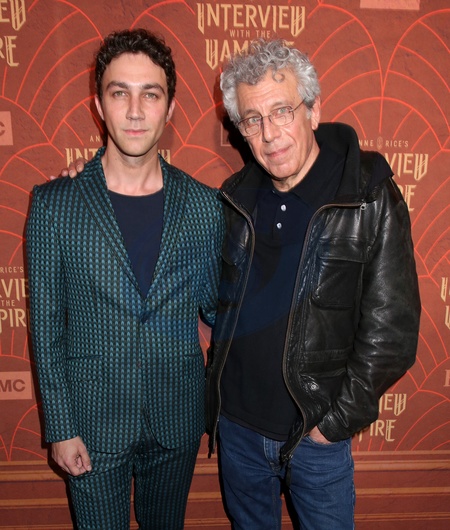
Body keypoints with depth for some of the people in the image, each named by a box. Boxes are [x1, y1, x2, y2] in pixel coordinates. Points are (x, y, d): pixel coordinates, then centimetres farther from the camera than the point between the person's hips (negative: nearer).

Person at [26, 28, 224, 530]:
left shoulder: (204, 205, -7)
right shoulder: (54, 205, -10)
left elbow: (212, 305, 3)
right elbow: (46, 325, -6)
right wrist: (60, 428, -5)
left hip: (177, 423, 2)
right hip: (93, 423, -1)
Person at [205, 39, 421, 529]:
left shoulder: (371, 199, -16)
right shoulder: (235, 197, -3)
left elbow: (392, 329, -14)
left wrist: (338, 419, -11)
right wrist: (217, 394, 2)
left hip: (316, 434, -3)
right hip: (236, 423, 4)